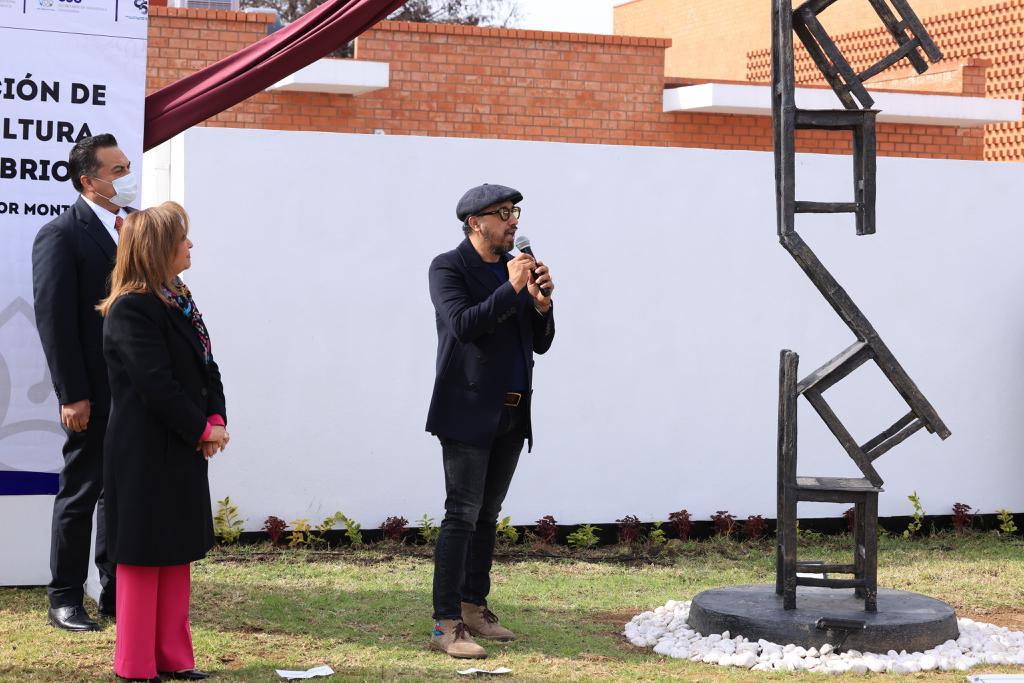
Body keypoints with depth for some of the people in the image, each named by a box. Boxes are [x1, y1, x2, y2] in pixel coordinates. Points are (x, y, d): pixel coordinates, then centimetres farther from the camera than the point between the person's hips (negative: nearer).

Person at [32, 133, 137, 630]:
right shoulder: (60, 235, -10)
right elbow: (54, 321, -13)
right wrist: (73, 396, -17)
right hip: (96, 397, -6)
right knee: (81, 492, 3)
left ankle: (116, 593, 23)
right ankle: (64, 599, 14)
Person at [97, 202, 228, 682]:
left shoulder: (179, 300, 10)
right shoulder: (131, 310, -18)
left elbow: (206, 367, 11)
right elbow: (156, 385, -22)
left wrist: (216, 420, -4)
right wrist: (202, 430, -13)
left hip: (183, 452, 9)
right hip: (144, 457, -9)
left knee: (178, 552, 13)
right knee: (144, 555, 0)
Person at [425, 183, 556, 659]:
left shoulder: (516, 268, 13)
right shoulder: (448, 268, -4)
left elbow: (541, 343, 12)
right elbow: (463, 325, -19)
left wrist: (541, 304, -6)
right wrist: (511, 290, -22)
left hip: (511, 414, 7)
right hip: (469, 413, -7)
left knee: (488, 515, 12)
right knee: (462, 515, -10)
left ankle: (474, 608, 20)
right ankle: (445, 625, -10)